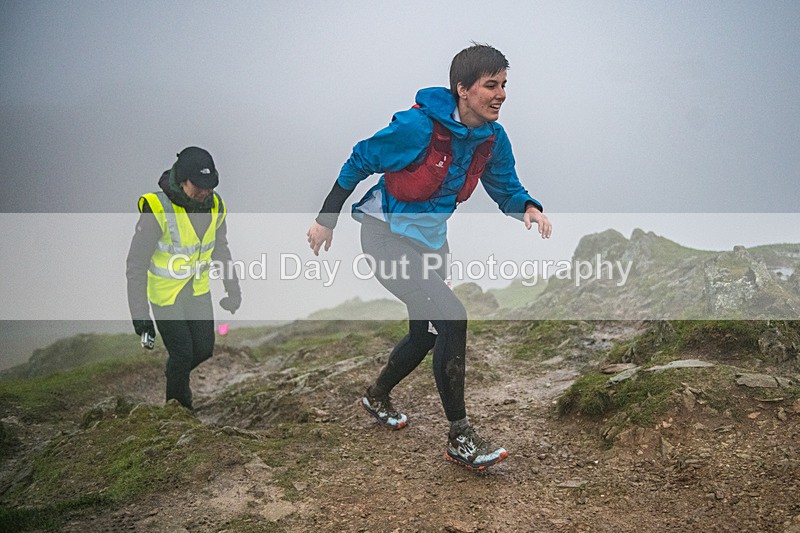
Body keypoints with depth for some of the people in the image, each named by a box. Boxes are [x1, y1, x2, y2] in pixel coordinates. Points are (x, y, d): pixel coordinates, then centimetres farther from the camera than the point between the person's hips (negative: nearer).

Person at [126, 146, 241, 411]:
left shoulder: (215, 206, -8)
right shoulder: (157, 209, -27)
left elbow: (220, 250, 9)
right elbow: (136, 265, -22)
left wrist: (233, 290, 13)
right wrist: (139, 314, -24)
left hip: (198, 290, 5)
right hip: (164, 293, -5)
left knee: (204, 349, 10)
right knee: (182, 353, 0)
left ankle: (175, 373, 42)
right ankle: (177, 404, 28)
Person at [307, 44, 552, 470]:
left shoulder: (493, 139, -5)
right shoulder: (419, 126, -24)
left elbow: (506, 188, 6)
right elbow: (359, 162, -13)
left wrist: (528, 208, -18)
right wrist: (326, 220, -7)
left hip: (431, 240, 8)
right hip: (387, 234, -8)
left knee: (426, 334, 17)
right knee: (451, 318, -21)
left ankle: (377, 396, 46)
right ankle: (459, 438, -10)